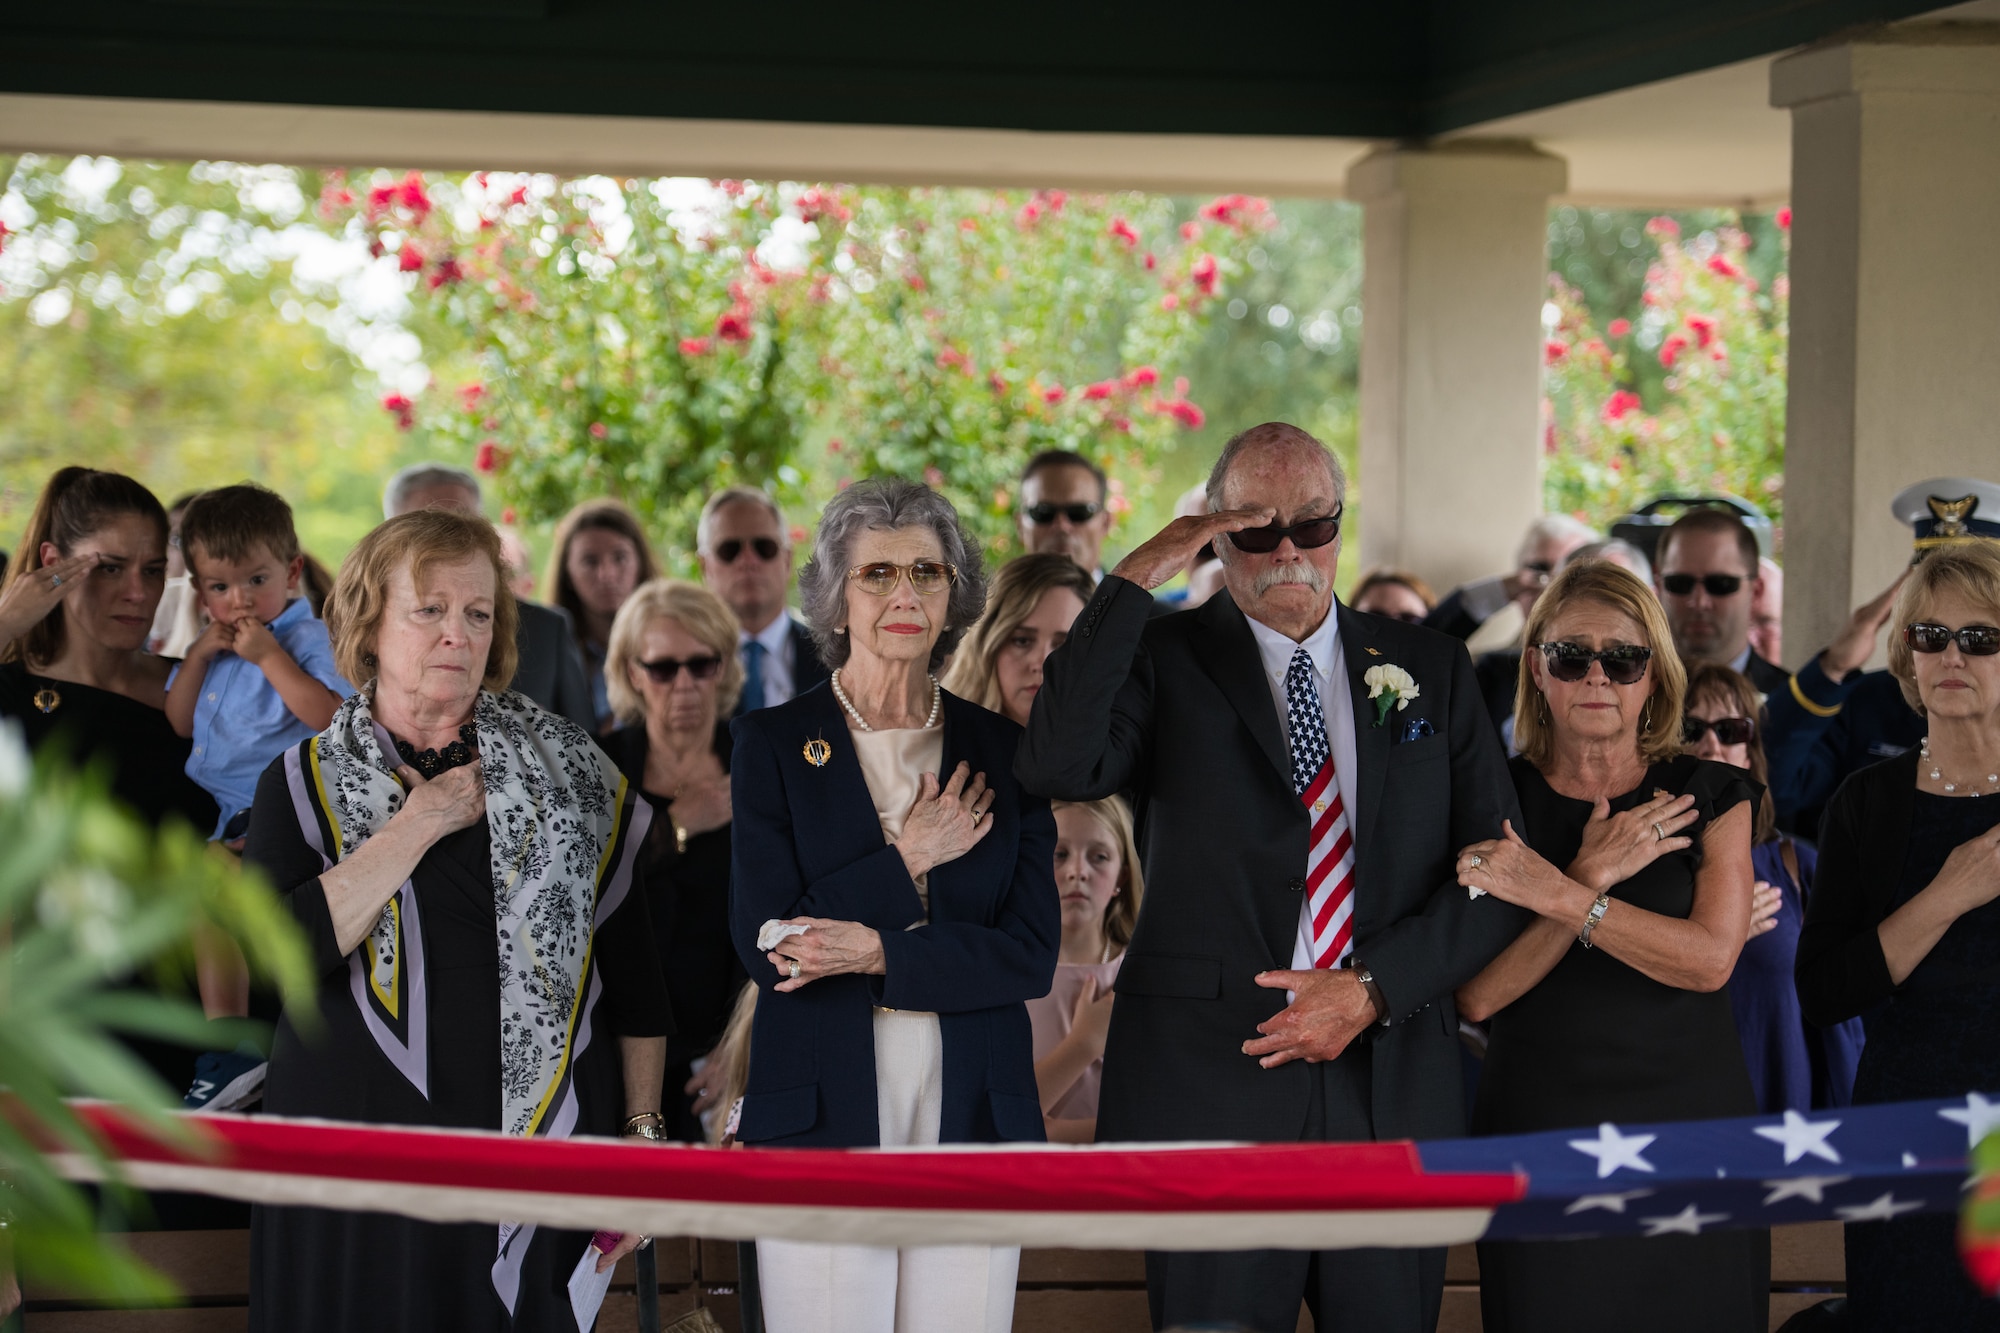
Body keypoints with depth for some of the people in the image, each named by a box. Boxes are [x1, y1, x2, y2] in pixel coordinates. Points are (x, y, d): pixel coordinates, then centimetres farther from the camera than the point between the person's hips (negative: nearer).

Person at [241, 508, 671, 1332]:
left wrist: (642, 1135, 4)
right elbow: (272, 953, -14)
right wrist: (420, 824, -11)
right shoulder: (306, 781, 4)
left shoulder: (571, 771, 6)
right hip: (361, 1164, -1)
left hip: (545, 1161, 1)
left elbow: (634, 981, 10)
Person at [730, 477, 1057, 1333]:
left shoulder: (1002, 751, 9)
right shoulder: (774, 743, 3)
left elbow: (1032, 955, 0)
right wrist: (905, 861, -8)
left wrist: (877, 952, -11)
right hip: (823, 1116, -2)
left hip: (972, 1115, 2)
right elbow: (764, 947, -6)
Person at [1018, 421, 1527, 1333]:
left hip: (1394, 1086, 2)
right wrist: (1135, 580, -15)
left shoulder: (1429, 667, 11)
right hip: (1209, 1084, -2)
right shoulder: (1166, 661, 4)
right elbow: (1056, 767, -16)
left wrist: (1374, 989, -6)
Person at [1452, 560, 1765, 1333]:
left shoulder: (1712, 799, 4)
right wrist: (1594, 877, -15)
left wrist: (1559, 894, -21)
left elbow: (1710, 958, -13)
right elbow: (1477, 995, -8)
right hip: (1539, 1133, 0)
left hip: (1691, 1125, 0)